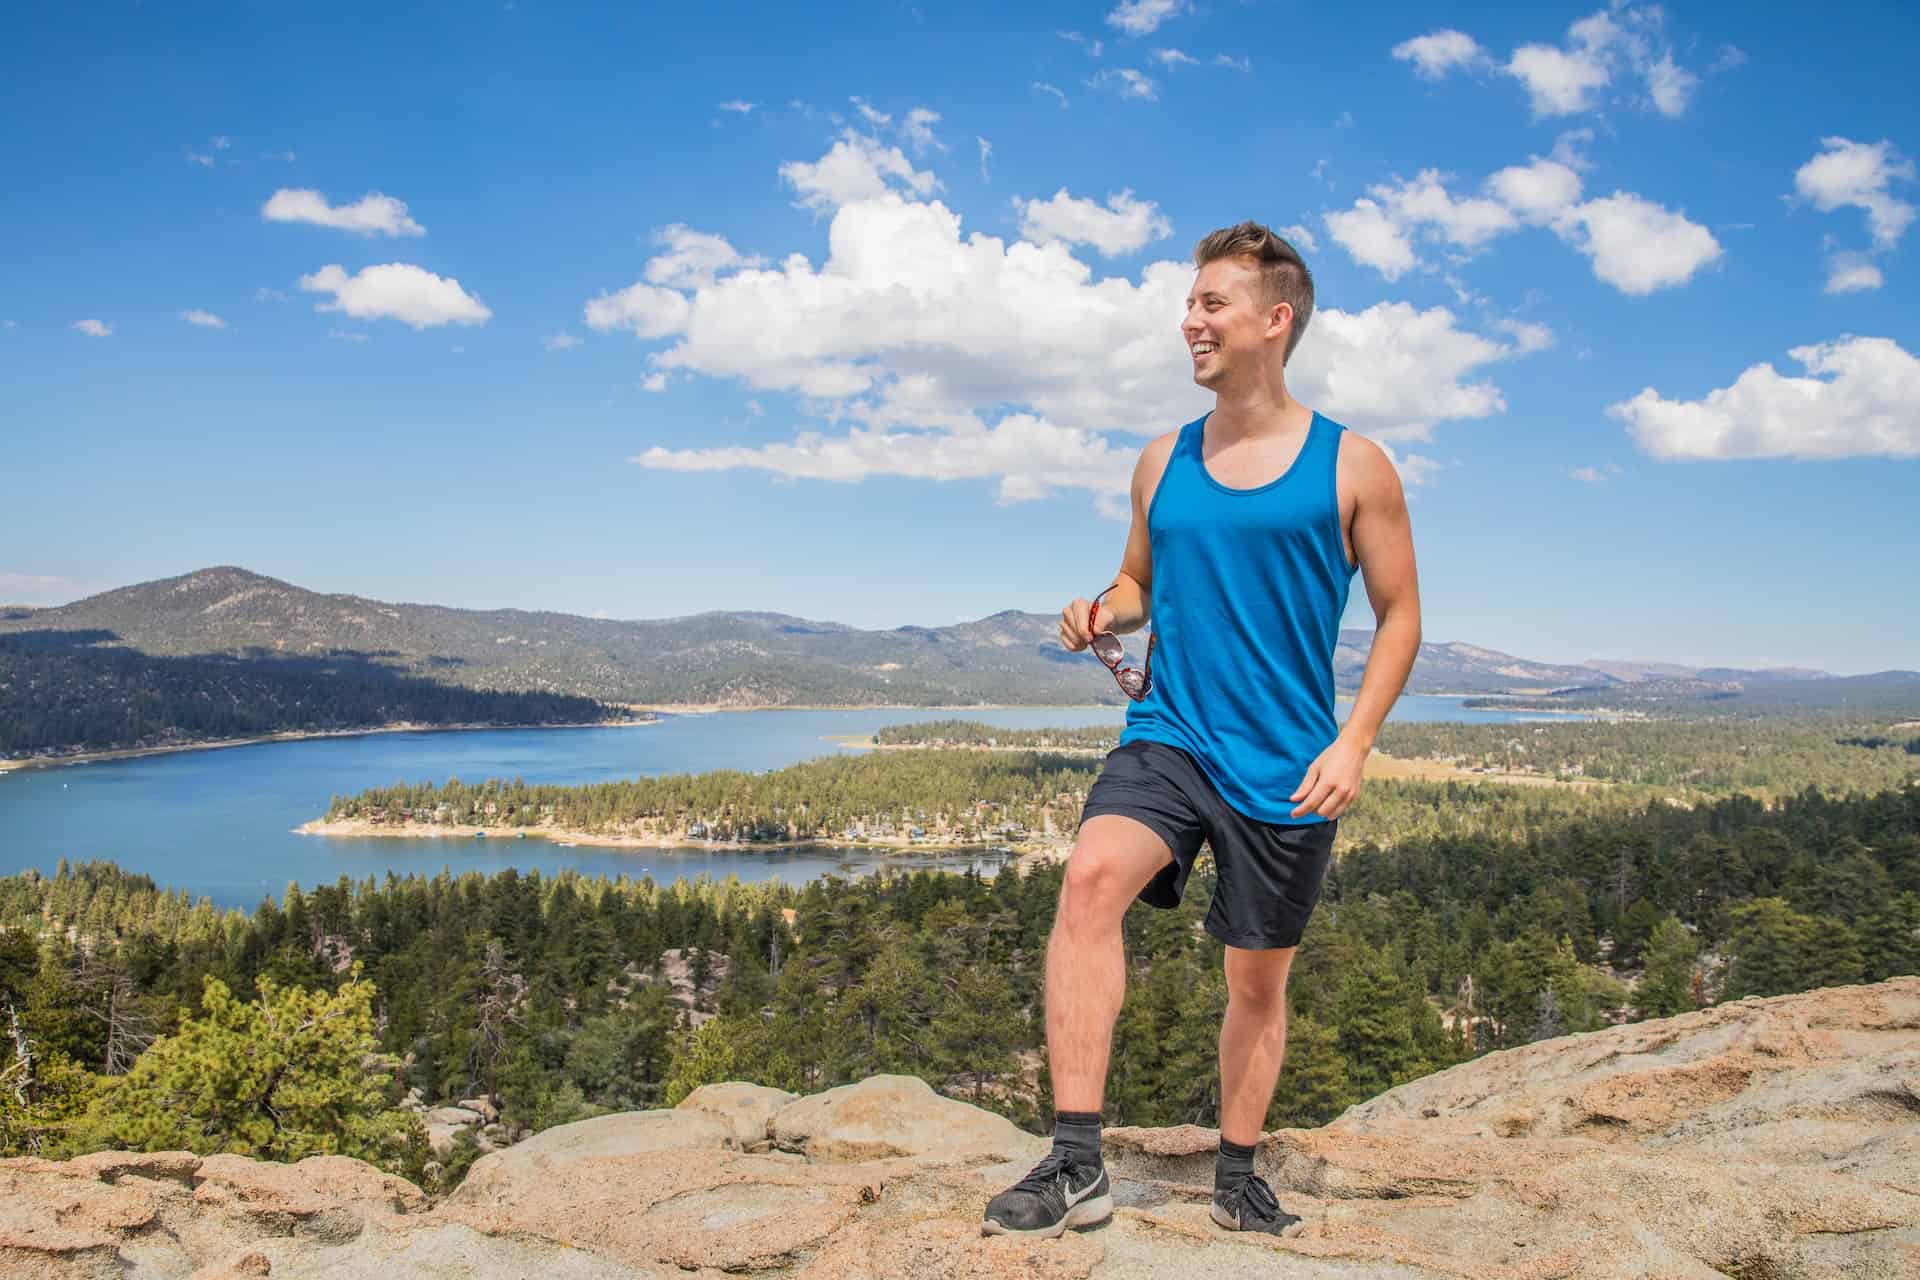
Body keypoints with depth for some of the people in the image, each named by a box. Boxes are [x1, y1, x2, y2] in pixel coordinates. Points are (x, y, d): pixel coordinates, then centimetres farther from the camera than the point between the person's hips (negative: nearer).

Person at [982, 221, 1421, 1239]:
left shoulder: (1352, 467, -1)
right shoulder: (1162, 461, 9)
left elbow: (1399, 615, 3)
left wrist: (1353, 743, -8)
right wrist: (1101, 614, -3)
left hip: (1284, 767, -1)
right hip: (1168, 736, 2)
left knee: (1259, 980, 10)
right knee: (1091, 874, -28)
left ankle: (1237, 1179, 33)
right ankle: (1075, 1166, -24)